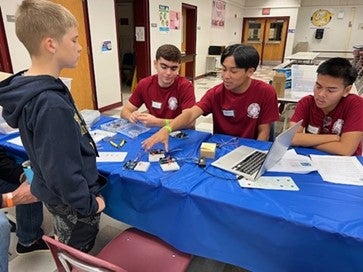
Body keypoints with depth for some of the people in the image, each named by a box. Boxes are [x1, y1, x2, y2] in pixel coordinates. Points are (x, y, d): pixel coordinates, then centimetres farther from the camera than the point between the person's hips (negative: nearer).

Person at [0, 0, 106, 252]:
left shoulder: (33, 90, -2)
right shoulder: (50, 104, -33)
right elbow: (61, 171, -30)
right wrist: (89, 203, -15)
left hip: (59, 195, 8)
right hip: (72, 201, -8)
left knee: (65, 253, 31)